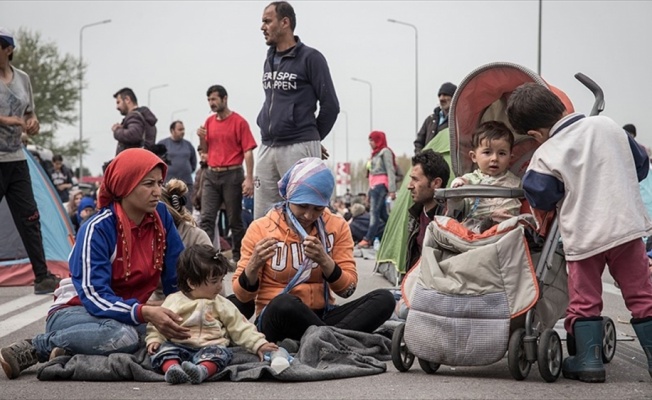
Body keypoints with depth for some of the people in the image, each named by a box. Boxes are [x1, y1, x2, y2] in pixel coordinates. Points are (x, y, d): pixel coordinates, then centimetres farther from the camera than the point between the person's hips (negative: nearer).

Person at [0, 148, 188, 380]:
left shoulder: (160, 216, -3)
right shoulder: (97, 229, -18)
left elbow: (176, 278, 4)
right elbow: (94, 296, -26)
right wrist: (144, 312, -41)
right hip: (77, 311, -5)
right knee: (123, 336, -40)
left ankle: (66, 350, -22)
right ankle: (33, 349, -22)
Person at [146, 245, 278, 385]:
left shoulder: (221, 305, 15)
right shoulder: (174, 301, 10)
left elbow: (240, 327, 15)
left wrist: (258, 344, 5)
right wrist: (154, 339, -5)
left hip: (209, 347, 0)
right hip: (178, 346, 0)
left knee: (219, 352, -31)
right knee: (164, 348, -27)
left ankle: (202, 370, -61)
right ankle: (172, 368, -56)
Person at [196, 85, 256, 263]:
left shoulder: (239, 122, -6)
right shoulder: (209, 121, 11)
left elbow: (248, 152, -9)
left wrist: (249, 179, -16)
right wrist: (202, 138, -1)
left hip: (232, 175, -5)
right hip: (211, 175, 5)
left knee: (235, 220, 3)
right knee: (206, 218, -5)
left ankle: (238, 257, 12)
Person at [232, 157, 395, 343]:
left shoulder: (337, 226, 4)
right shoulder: (261, 228, -4)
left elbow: (347, 289, -1)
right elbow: (242, 295, -4)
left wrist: (324, 260, -19)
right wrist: (253, 265, -25)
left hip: (321, 316, 4)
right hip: (276, 318, -3)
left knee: (384, 298, -22)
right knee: (283, 303, -40)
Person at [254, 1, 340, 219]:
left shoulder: (310, 58, -5)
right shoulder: (270, 60, 16)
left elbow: (330, 105, -4)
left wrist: (312, 138, 5)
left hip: (298, 149, -7)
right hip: (267, 149, 7)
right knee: (261, 219, 5)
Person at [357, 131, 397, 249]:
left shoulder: (385, 152, -2)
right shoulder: (375, 153, 23)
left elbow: (390, 171, -10)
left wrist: (392, 190, -18)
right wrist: (369, 192, 16)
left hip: (381, 185, -9)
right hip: (373, 186, 9)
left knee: (374, 212, -16)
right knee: (382, 213, 5)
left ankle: (367, 239, -24)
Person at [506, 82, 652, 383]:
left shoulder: (545, 156, -12)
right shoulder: (606, 126, 2)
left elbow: (541, 199, -8)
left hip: (583, 236, -3)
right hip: (627, 226, 4)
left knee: (584, 300, 9)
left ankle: (589, 359, 6)